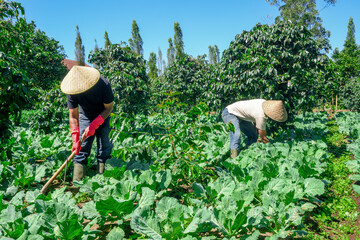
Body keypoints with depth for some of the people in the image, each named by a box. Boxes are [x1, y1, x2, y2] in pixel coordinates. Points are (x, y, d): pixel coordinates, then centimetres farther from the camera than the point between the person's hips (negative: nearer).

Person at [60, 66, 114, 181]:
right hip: (85, 116, 1)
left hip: (103, 115, -1)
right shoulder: (72, 92, -27)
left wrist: (94, 125, -30)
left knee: (104, 145, -7)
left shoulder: (103, 85, -33)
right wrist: (75, 139, -28)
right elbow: (73, 116, -21)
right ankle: (77, 181, -6)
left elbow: (109, 108, -21)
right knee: (82, 146, -9)